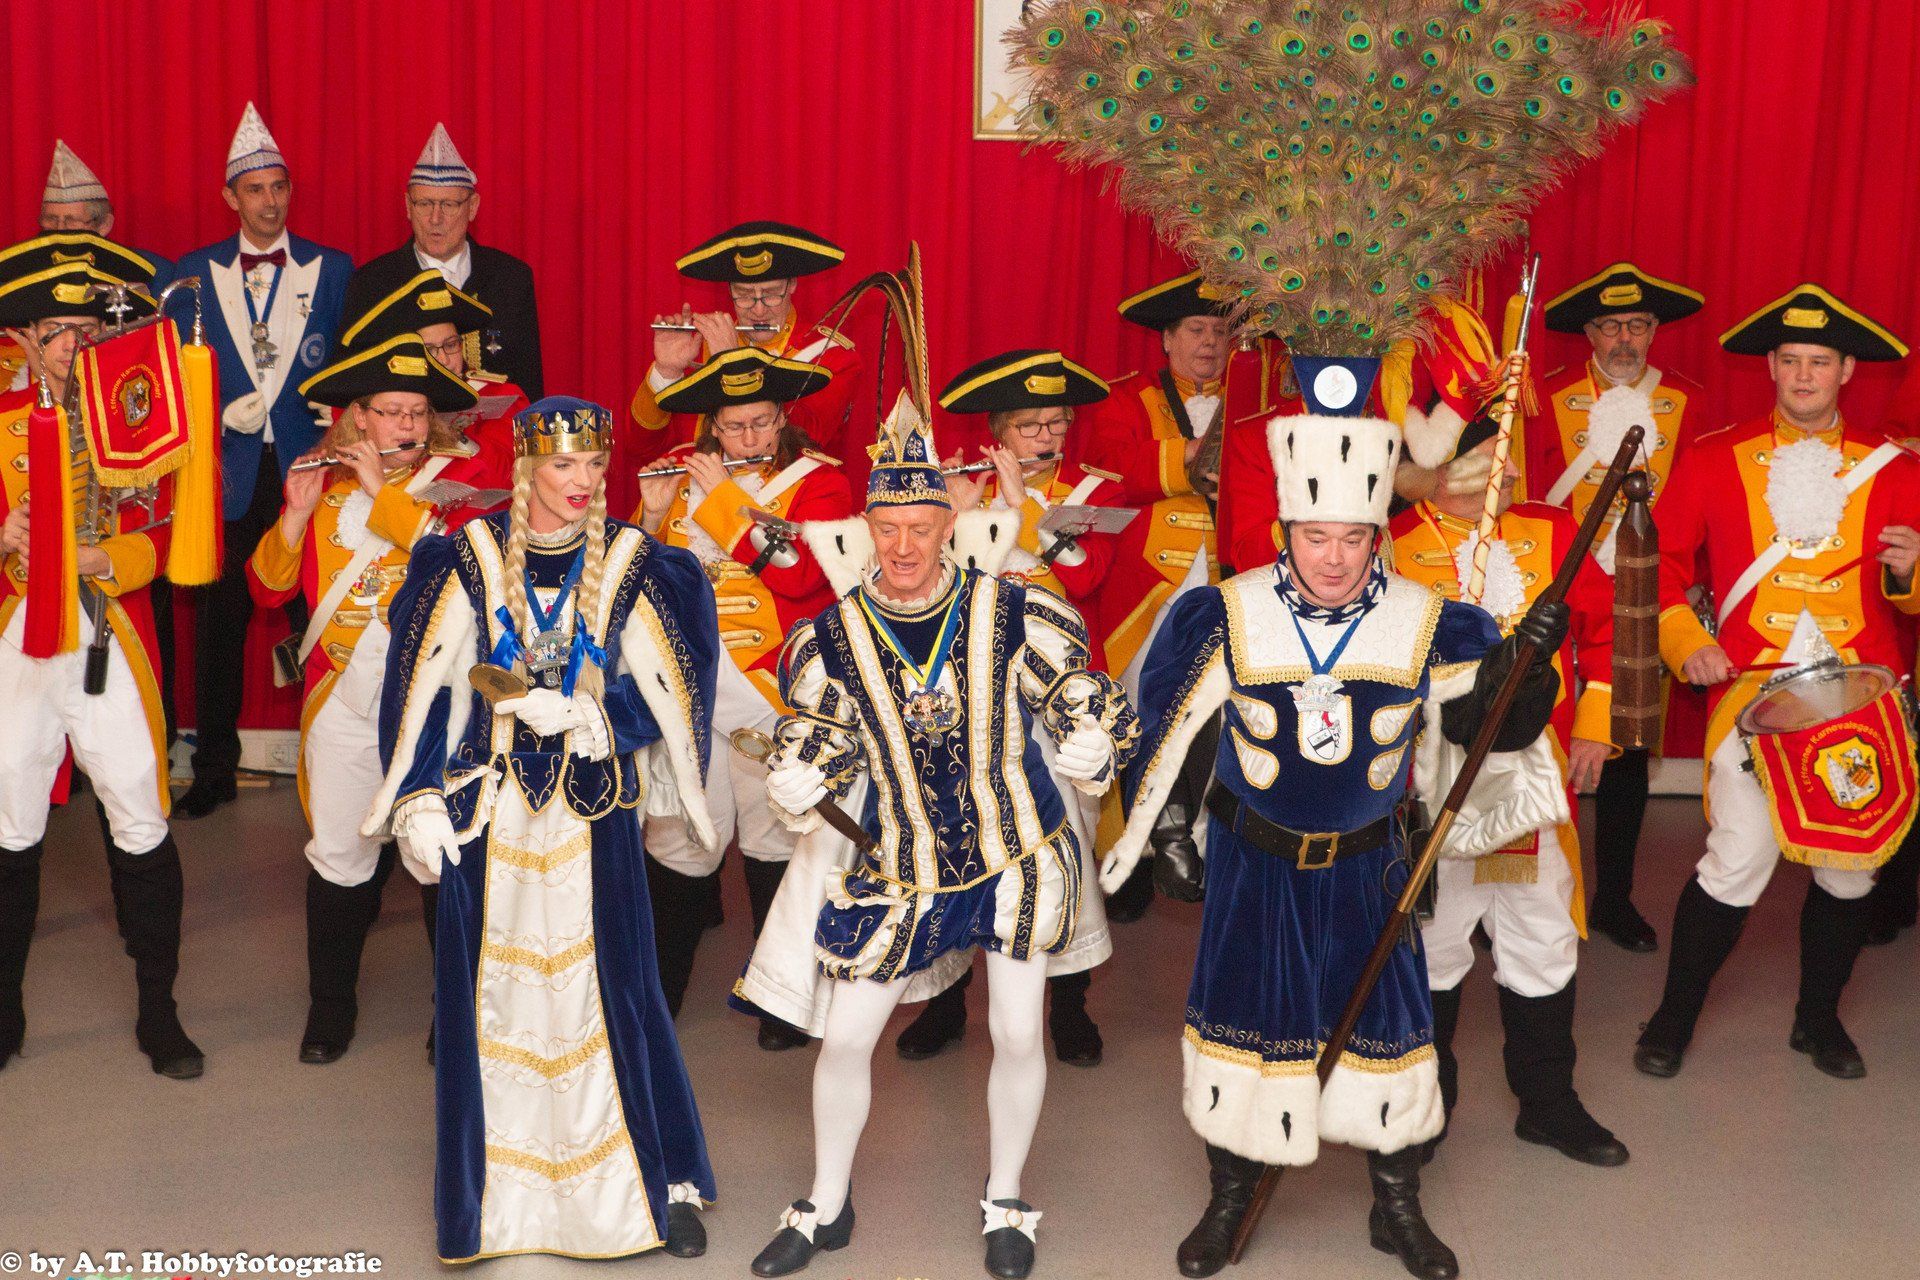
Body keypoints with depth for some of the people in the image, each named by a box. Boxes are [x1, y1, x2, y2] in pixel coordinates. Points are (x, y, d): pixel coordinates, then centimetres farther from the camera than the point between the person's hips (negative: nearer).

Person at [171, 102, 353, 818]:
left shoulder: (332, 270, 6)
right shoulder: (195, 273, 9)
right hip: (229, 473, 1)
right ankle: (214, 770, 15)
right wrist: (222, 414, -8)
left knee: (316, 618, 0)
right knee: (220, 620, 4)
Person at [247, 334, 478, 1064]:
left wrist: (383, 489, -17)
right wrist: (297, 513, -12)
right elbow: (268, 591, 3)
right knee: (339, 855, 9)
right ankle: (330, 1003, 26)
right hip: (344, 703, 2)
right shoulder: (322, 487, 7)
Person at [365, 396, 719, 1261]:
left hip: (593, 807, -1)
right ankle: (494, 1190, 19)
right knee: (490, 990, 5)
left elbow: (664, 695, 0)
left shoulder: (630, 564, 0)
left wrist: (580, 714, -14)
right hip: (491, 805, 1)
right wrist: (421, 802, -3)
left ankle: (668, 1180, 13)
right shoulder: (472, 557, 1)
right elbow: (430, 687, 1)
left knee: (610, 986, 0)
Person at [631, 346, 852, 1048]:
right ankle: (656, 996, 21)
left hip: (769, 694, -2)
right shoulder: (679, 471, 8)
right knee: (678, 842, 6)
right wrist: (653, 515, -12)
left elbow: (802, 574, -19)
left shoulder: (818, 479, -3)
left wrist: (726, 499, -18)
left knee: (773, 842, 5)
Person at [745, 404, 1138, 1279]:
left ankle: (1005, 1205, 29)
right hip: (901, 869, 1)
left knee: (1018, 1034, 4)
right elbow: (814, 740, 3)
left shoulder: (1014, 616, -12)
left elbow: (1083, 701, -3)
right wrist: (797, 783, -20)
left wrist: (1093, 746, -25)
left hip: (1019, 853, -1)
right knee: (845, 1038, 5)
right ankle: (827, 1207, 28)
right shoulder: (833, 639, -7)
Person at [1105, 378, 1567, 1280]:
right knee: (1241, 1019, 7)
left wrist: (1528, 661, -26)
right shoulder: (1225, 619, -15)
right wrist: (1158, 833, 0)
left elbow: (1498, 723, -6)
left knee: (1387, 1021, 7)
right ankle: (1228, 1202, 29)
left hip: (1367, 862, 1)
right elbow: (1163, 726, -4)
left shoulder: (1427, 624, -13)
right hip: (1252, 858, -1)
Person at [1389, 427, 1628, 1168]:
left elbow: (1605, 623, 11)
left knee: (1543, 942, 12)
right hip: (1429, 797, -3)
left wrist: (1595, 724, 6)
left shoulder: (1551, 534, 2)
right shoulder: (1392, 550, -9)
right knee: (1430, 946, 9)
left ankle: (1548, 1104, 29)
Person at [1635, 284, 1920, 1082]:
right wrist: (1685, 641, -6)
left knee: (1849, 867, 8)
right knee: (1738, 859, -12)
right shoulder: (1714, 461, 3)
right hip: (1751, 689, -2)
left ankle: (1819, 1018, 29)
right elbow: (1662, 563, 8)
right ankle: (1675, 1017, 8)